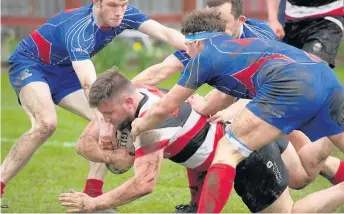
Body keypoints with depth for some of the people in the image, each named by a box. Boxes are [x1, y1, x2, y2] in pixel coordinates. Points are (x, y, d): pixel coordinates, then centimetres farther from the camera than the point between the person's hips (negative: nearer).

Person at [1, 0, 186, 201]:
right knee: (46, 123, -33)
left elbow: (165, 33, -25)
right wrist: (103, 122, -58)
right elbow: (89, 84, -47)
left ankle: (92, 194, -4)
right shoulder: (78, 29, -37)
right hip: (30, 64, -7)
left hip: (64, 72, 8)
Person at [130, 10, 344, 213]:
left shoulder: (204, 56, 15)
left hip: (290, 86, -8)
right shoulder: (237, 47, 35)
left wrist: (138, 128, 39)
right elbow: (226, 96, 55)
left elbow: (163, 109, 21)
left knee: (228, 151, 2)